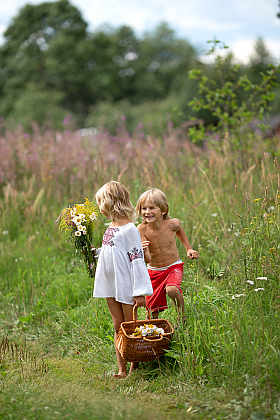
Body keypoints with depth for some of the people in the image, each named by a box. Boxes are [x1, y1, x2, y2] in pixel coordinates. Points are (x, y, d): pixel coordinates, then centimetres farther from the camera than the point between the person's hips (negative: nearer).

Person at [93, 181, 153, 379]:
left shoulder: (129, 229, -16)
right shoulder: (111, 227, 9)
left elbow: (137, 259, -17)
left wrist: (139, 292, -19)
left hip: (126, 286, -8)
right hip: (111, 285, 8)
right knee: (118, 327, 8)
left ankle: (135, 367, 12)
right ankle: (122, 369, 11)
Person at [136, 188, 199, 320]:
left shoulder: (172, 224, -18)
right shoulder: (142, 230, -20)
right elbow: (148, 259, -26)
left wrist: (189, 249, 9)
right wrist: (143, 251, -47)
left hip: (173, 267, -1)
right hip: (154, 271, 1)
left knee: (172, 290, -32)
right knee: (153, 311, 4)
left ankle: (182, 316, -5)